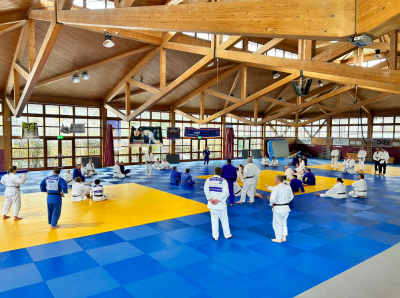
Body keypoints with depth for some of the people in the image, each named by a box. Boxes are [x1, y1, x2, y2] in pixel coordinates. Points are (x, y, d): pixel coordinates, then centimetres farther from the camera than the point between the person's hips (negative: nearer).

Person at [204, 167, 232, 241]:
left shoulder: (209, 180, -2)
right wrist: (219, 200, -13)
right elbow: (226, 192, -16)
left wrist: (210, 199, -8)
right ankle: (227, 234, 25)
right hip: (221, 204, -2)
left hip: (212, 203, 2)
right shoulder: (223, 181, -9)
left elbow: (206, 190, -8)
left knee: (214, 219, 12)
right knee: (224, 219, 12)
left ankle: (215, 236, 19)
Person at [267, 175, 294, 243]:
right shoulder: (288, 187, 0)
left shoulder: (276, 188, -21)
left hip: (278, 208, -6)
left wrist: (271, 204, -7)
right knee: (284, 222, 22)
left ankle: (279, 238, 19)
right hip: (286, 207, 6)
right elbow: (291, 196, 11)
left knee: (277, 223, 10)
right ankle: (284, 237, 24)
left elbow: (273, 198, -26)